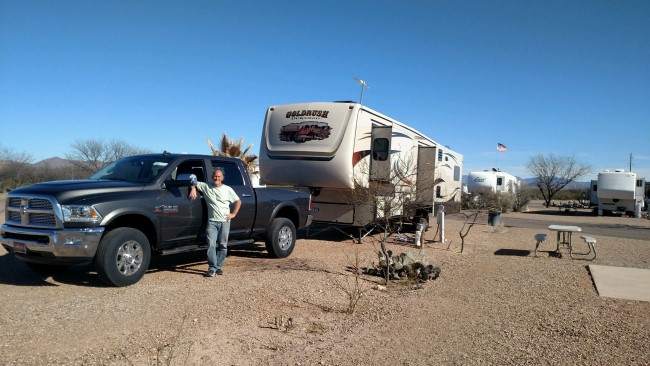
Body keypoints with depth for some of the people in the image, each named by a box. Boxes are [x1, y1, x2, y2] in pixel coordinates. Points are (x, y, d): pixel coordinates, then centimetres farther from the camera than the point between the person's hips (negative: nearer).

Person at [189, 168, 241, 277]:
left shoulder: (227, 189, 7)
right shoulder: (206, 187, 6)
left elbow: (238, 201, 13)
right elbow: (194, 183, 14)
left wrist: (233, 214, 3)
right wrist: (193, 189, -7)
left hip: (225, 222, 1)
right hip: (212, 221, -1)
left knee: (223, 245, 4)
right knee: (211, 244, -10)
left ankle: (219, 266, 14)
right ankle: (212, 268, -5)